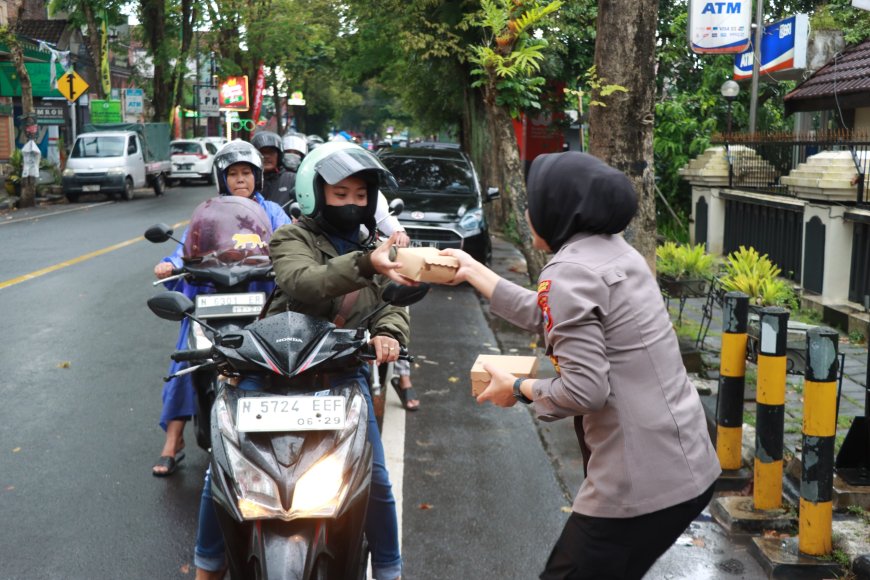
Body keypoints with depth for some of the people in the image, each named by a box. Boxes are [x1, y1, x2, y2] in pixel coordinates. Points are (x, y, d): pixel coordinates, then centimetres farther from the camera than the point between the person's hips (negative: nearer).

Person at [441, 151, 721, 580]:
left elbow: (585, 389, -22)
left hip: (644, 482, -9)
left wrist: (518, 390, -4)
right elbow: (548, 317, 22)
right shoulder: (615, 251, 11)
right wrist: (473, 271, 29)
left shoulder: (568, 271, -17)